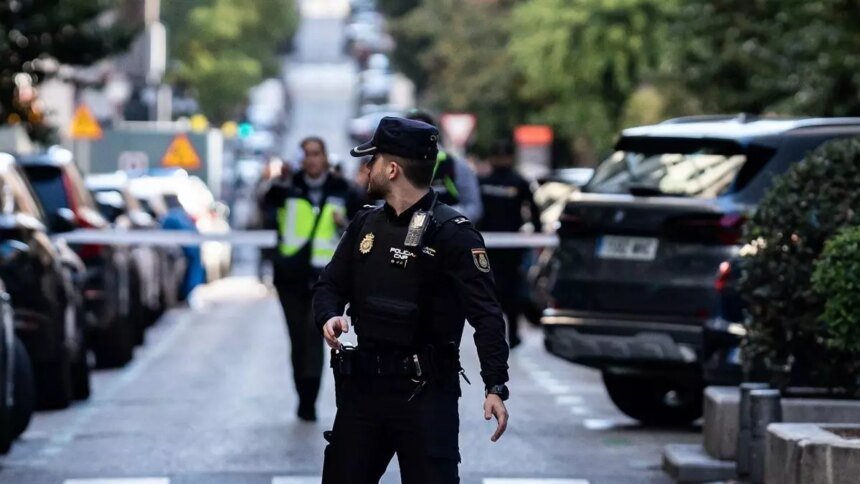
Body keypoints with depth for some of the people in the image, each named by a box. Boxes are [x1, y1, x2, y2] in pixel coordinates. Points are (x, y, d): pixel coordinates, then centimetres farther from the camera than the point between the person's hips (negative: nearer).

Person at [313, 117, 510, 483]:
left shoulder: (451, 232, -12)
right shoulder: (366, 224, 10)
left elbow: (486, 314, -17)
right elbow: (331, 285, 16)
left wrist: (496, 387, -26)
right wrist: (330, 316, -9)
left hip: (425, 391, -7)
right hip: (363, 384, 7)